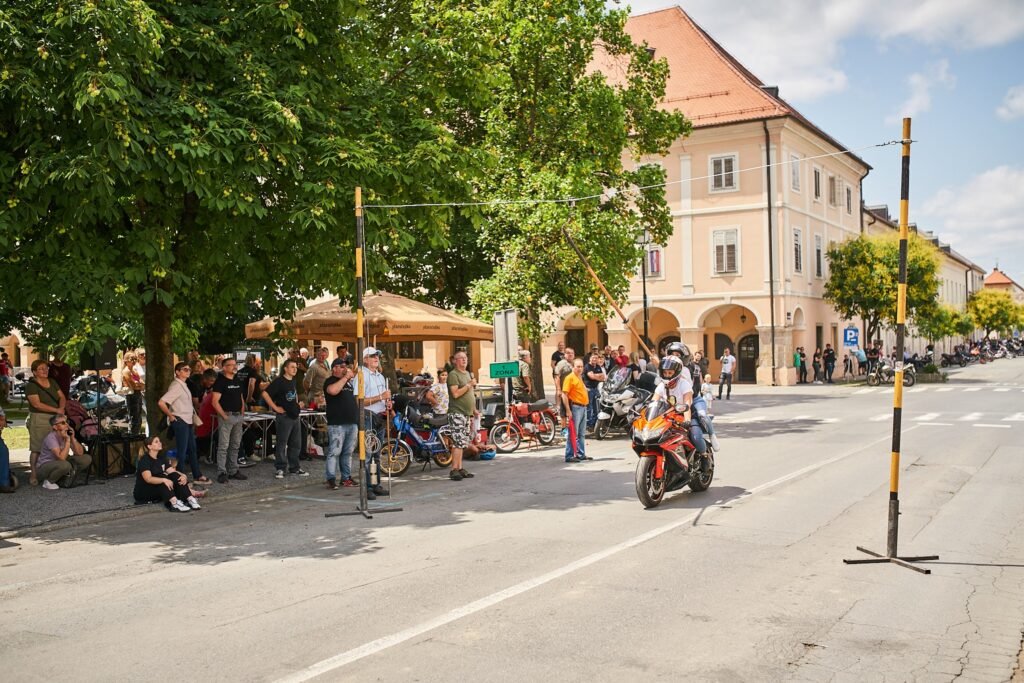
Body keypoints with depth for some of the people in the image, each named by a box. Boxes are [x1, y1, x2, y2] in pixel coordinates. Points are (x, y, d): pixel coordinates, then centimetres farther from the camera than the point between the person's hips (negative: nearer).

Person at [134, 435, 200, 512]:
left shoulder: (161, 457, 8)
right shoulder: (144, 460, -16)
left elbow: (172, 471, -2)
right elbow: (148, 479, -31)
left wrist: (183, 475, -23)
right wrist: (164, 480, -46)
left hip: (160, 490, 7)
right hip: (143, 492, -7)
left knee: (176, 476, -16)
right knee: (162, 478, -33)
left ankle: (190, 499, -32)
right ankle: (174, 503, -51)